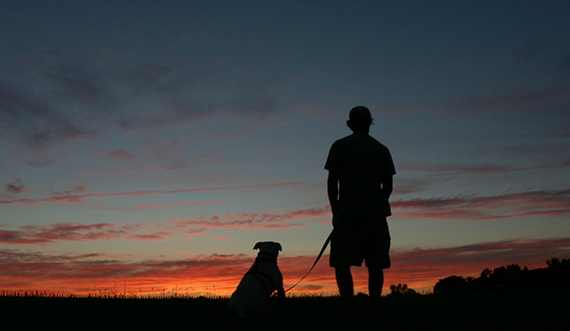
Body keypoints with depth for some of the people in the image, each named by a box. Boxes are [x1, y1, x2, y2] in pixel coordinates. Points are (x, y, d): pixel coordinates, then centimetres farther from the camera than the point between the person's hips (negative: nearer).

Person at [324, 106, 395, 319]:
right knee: (375, 265, 2)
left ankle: (349, 310, -8)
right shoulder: (381, 149, 14)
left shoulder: (340, 146, 7)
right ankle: (374, 309, -4)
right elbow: (388, 186, 11)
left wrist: (335, 211, 10)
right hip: (376, 213, 3)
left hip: (348, 212, -2)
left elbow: (332, 182, 3)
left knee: (342, 263, 0)